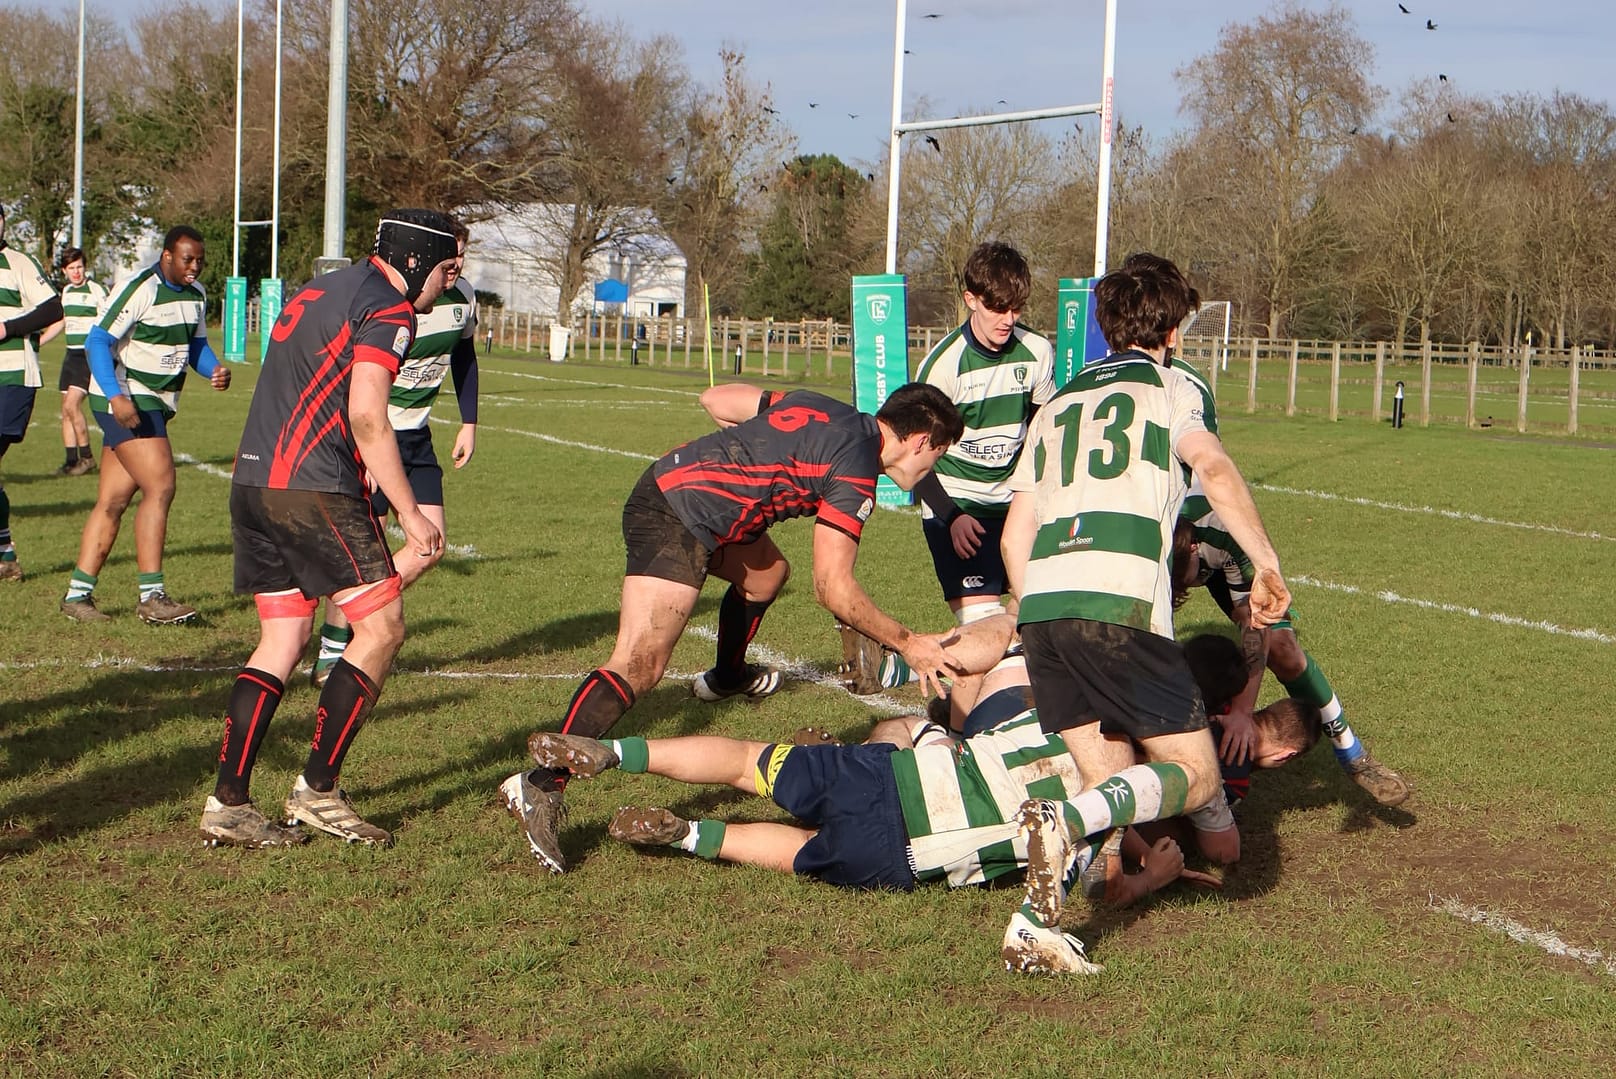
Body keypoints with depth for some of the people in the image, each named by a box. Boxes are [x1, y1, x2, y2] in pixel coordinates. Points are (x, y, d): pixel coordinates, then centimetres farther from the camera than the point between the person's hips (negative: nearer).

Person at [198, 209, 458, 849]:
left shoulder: (319, 290, 22)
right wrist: (410, 515, -14)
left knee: (281, 642, 12)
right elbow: (366, 417, -17)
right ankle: (317, 790, 0)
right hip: (313, 489, -9)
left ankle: (227, 803, 7)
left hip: (251, 480, 9)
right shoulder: (389, 311, -6)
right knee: (381, 628, -1)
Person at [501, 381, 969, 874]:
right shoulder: (854, 474, -10)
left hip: (667, 477, 10)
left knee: (767, 573, 30)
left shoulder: (825, 409, 14)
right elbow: (833, 589, -13)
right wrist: (907, 644, -4)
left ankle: (726, 677, 53)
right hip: (676, 521, -10)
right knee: (639, 667, -16)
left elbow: (714, 399, 19)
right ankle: (542, 785, -25)